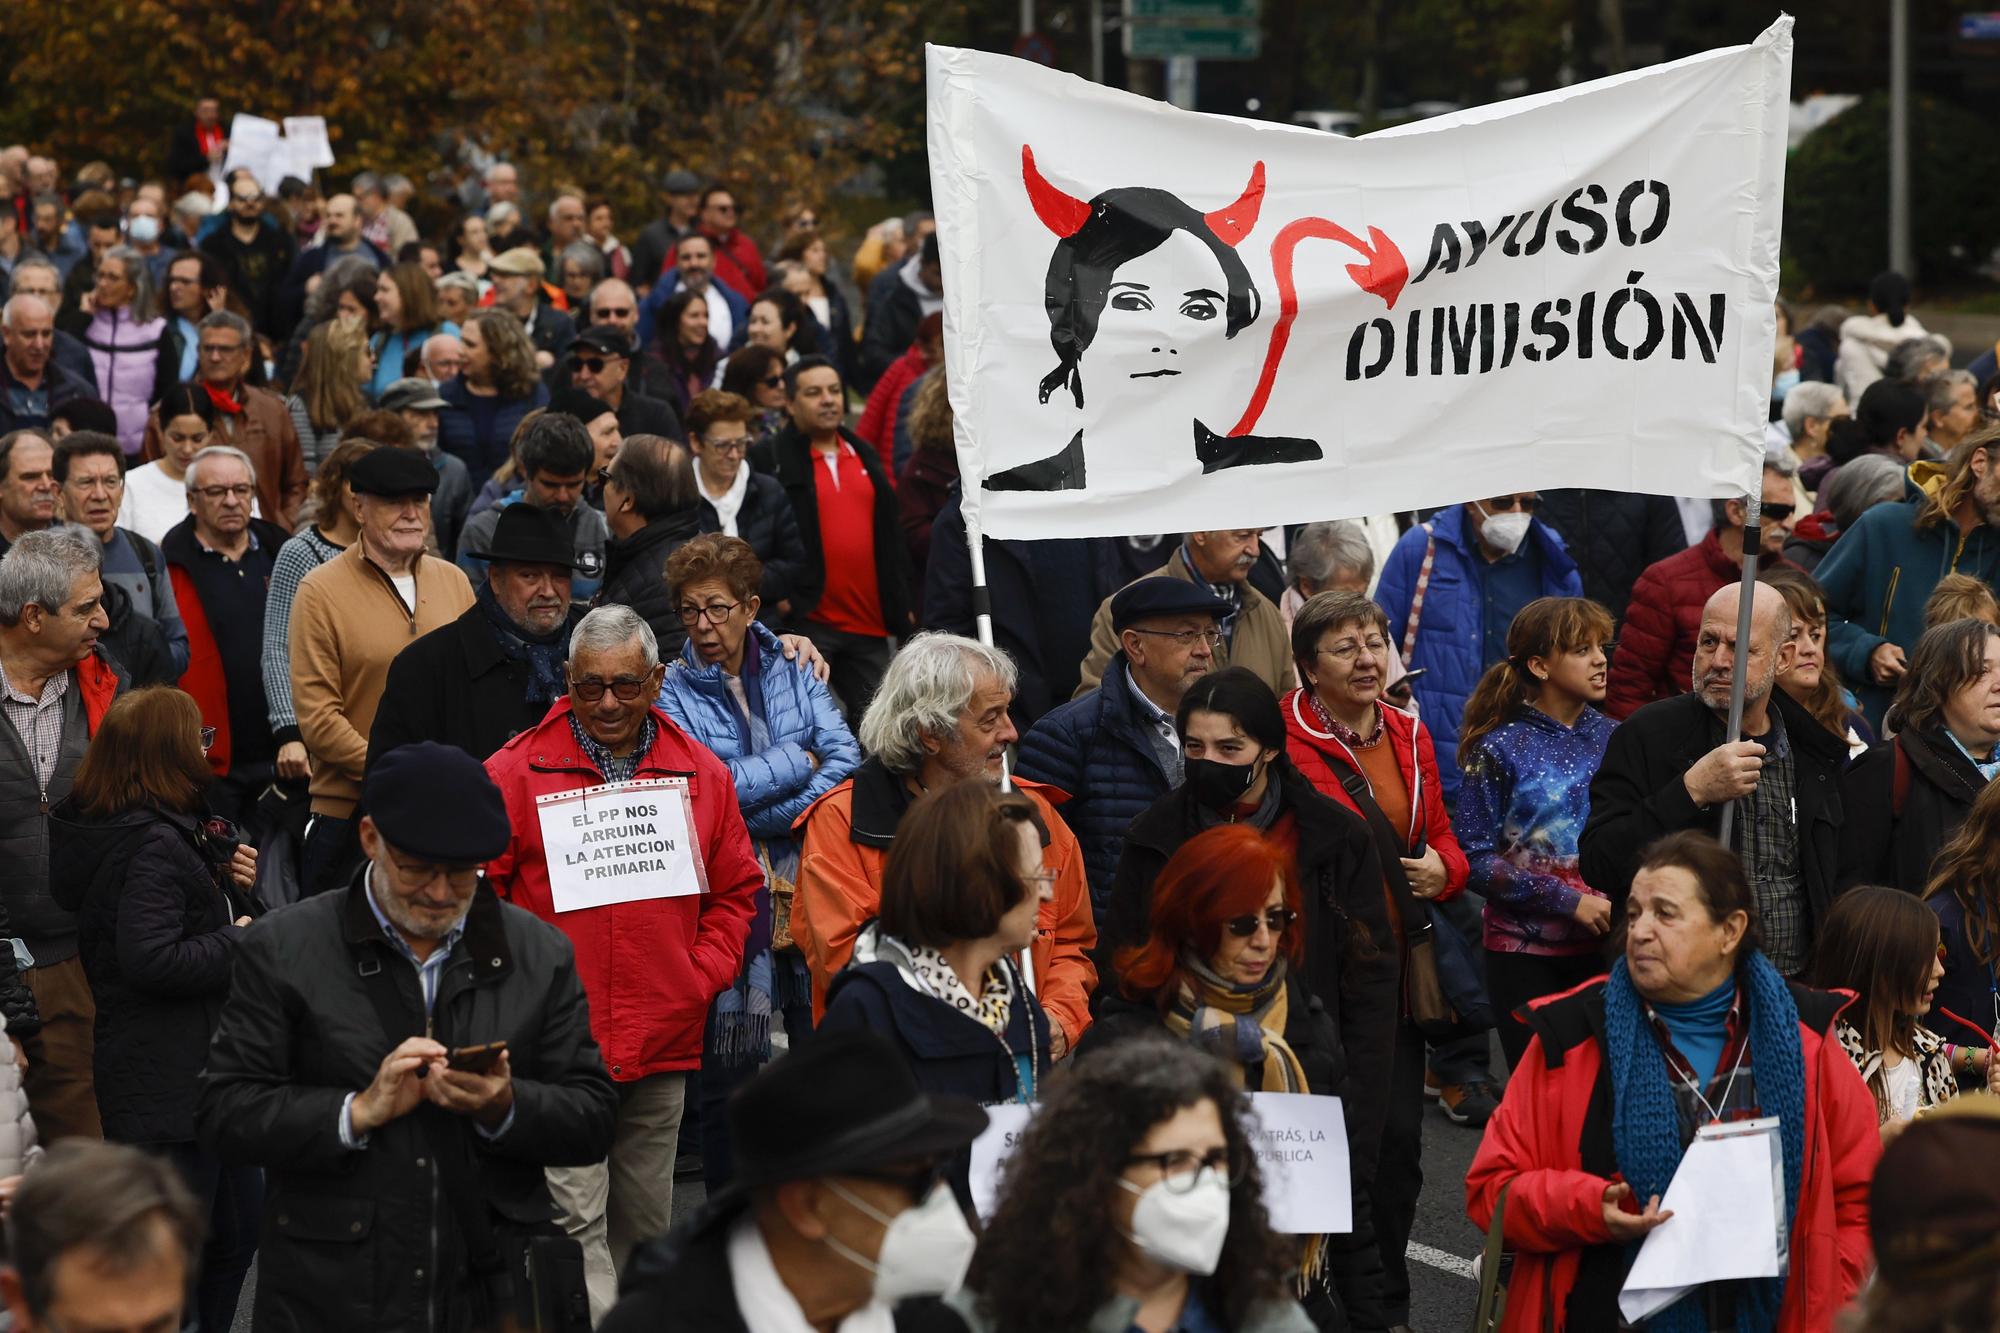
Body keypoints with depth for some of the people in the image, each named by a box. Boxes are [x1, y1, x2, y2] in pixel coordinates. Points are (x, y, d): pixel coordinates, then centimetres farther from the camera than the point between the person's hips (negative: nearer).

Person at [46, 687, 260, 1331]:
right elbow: (151, 959, -30)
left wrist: (229, 885, 0)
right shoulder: (155, 845, -22)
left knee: (238, 1228, 20)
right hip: (170, 1085, -11)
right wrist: (237, 940, -17)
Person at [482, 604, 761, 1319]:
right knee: (576, 1220, -10)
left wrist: (702, 977, 2)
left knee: (645, 1221, 15)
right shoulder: (515, 771, -3)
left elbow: (735, 890, 15)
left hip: (664, 1044, 4)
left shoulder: (703, 774, 8)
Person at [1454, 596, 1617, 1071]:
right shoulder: (1501, 748, -4)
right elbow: (1475, 859, -9)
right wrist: (1569, 900, -14)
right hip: (1525, 950, -3)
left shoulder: (1610, 738, 7)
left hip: (1603, 945, 3)